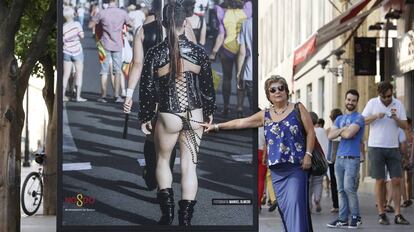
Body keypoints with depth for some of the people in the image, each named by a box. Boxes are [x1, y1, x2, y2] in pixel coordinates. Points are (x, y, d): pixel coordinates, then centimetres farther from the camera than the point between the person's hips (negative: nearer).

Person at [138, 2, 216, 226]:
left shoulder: (155, 53, -10)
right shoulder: (198, 51, -5)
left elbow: (147, 89, -4)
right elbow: (207, 87, 3)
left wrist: (145, 117, 8)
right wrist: (209, 112, 18)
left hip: (168, 117, -1)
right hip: (195, 116, 1)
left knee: (163, 160, 20)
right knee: (189, 166, 8)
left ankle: (167, 210, 11)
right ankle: (185, 219, 9)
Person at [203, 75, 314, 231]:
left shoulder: (298, 109, 4)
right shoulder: (265, 115, 12)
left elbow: (310, 132, 2)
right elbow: (240, 122, 15)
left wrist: (308, 154, -8)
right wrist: (216, 126, 14)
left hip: (296, 167, -4)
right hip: (277, 169, 4)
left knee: (295, 203, -14)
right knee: (284, 206, 4)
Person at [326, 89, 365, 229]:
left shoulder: (358, 118, -3)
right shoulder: (339, 119, 18)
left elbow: (348, 134, -18)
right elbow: (330, 136, 5)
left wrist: (339, 131, 2)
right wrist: (343, 129, -8)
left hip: (352, 158, -6)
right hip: (339, 158, 6)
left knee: (349, 188, -12)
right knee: (341, 190, 6)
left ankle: (356, 217, 1)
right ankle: (343, 219, 9)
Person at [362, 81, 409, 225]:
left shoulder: (398, 104, 5)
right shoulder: (372, 103, 0)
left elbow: (405, 126, 3)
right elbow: (362, 121, -3)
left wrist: (396, 118, -16)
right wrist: (376, 116, -18)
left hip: (393, 148, 2)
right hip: (376, 147, -2)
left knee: (397, 181, -2)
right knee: (380, 181, 0)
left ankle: (397, 215, 1)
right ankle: (381, 214, 5)